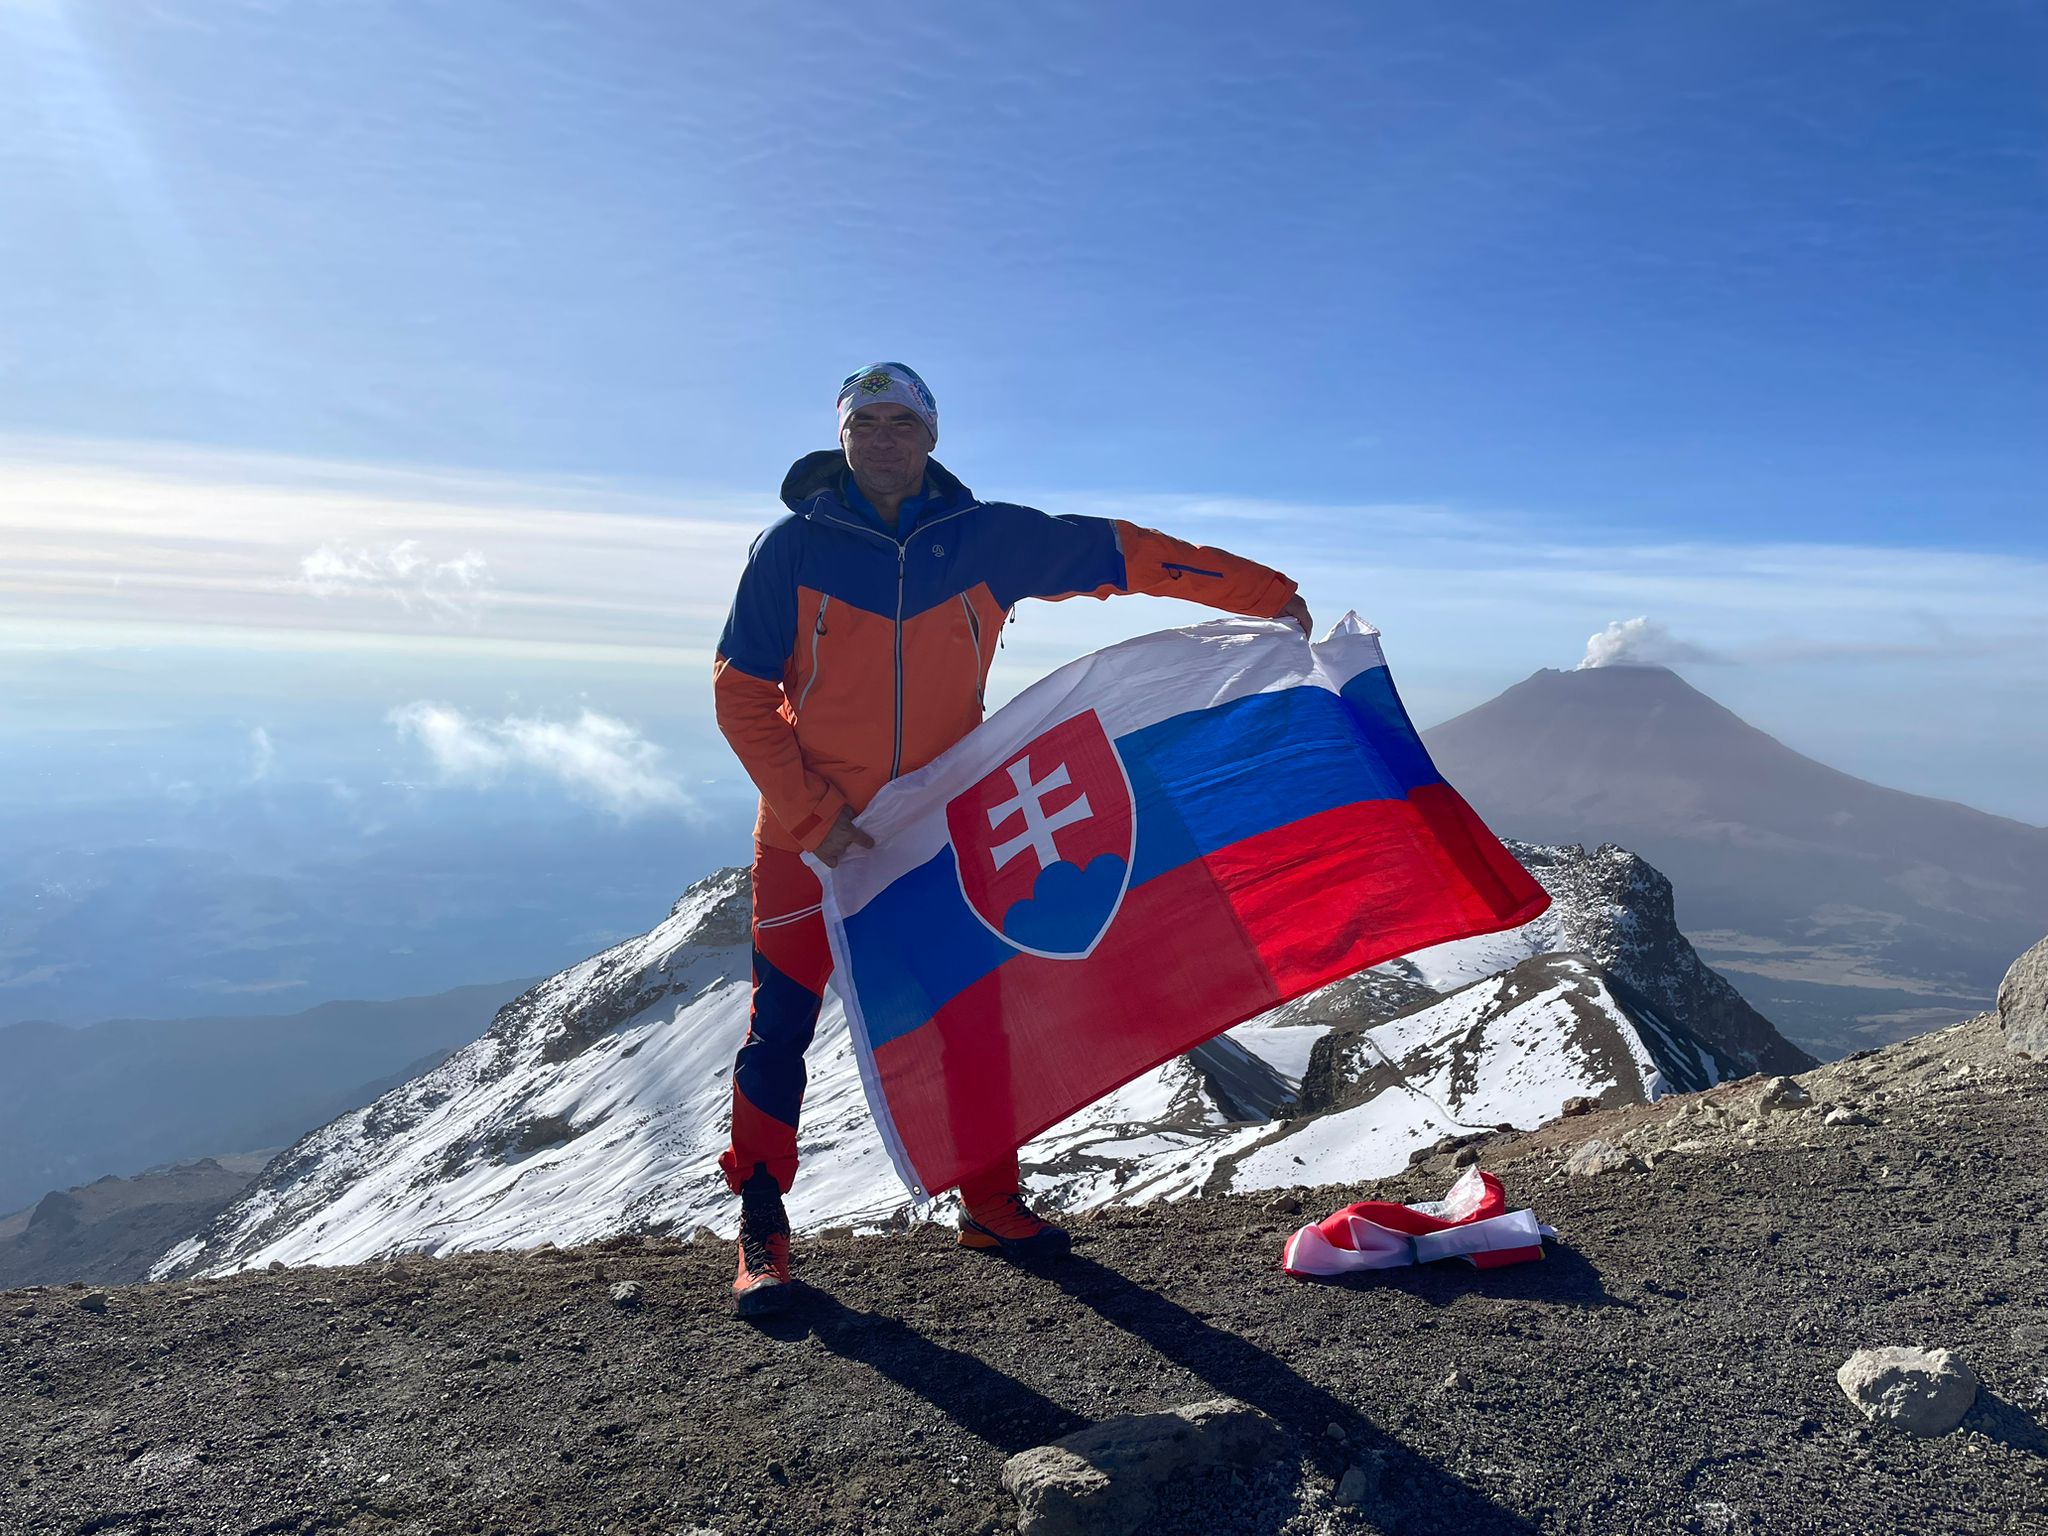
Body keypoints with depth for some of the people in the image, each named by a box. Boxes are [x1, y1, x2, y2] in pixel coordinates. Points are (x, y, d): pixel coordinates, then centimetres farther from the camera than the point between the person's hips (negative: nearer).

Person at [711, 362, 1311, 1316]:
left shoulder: (986, 539, -2)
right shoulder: (793, 548, -7)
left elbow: (1118, 553, 1)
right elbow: (743, 697, -6)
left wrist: (1265, 594, -1)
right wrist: (811, 814, -14)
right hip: (809, 830, -2)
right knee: (782, 1023, 0)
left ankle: (990, 1201, 24)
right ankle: (761, 1227, 14)